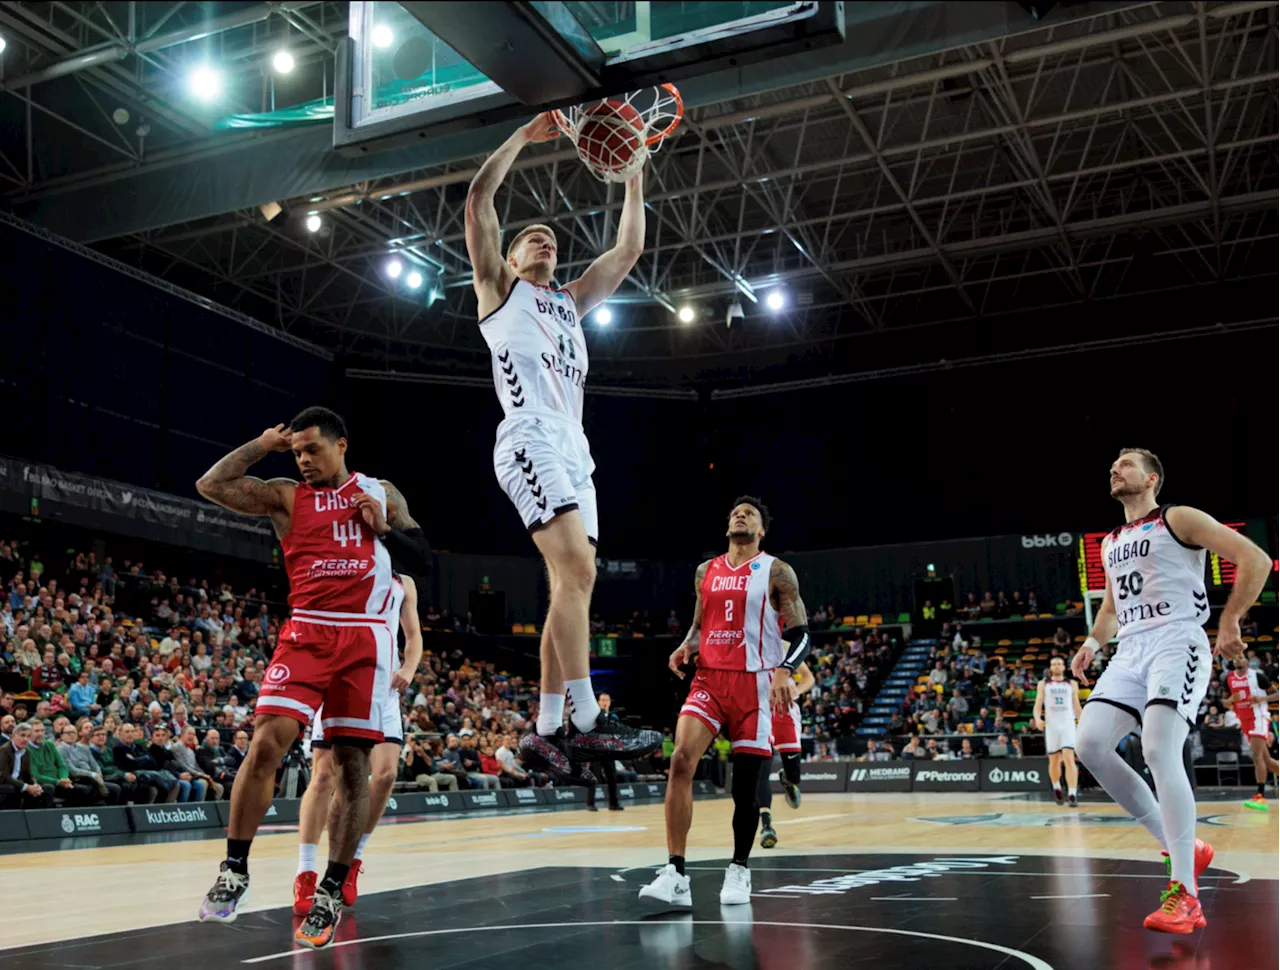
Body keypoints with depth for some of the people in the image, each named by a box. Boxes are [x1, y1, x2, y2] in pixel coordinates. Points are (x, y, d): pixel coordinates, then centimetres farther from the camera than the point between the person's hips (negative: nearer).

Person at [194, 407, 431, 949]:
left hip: (364, 638, 1)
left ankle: (331, 893, 8)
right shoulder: (286, 496, 8)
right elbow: (211, 485, -4)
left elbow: (422, 561, 11)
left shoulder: (381, 494, 12)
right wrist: (263, 445, 3)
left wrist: (383, 528, -4)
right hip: (306, 633, 0)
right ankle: (234, 872, 0)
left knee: (352, 761, -1)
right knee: (266, 742, -16)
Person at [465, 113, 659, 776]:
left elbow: (629, 249, 29)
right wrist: (524, 135, 7)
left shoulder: (570, 301, 31)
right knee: (576, 569, -23)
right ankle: (588, 723, -28)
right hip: (530, 440, -7)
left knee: (573, 583, 0)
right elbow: (478, 199, 4)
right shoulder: (499, 288, 15)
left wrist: (634, 175, 25)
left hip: (573, 448, 8)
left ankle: (545, 731, 3)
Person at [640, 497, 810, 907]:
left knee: (746, 784, 2)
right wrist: (685, 647, 0)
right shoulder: (706, 572, 13)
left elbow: (801, 634, -3)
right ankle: (675, 874, -17)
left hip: (755, 684, -3)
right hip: (709, 678, 3)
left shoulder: (776, 572, 0)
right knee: (681, 760, -18)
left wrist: (784, 671, -21)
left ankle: (739, 869, 25)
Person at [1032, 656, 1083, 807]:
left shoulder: (1072, 684, 12)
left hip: (1068, 724, -1)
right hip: (1051, 725, 1)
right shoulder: (1043, 684, 10)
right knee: (1054, 761, 8)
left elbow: (1077, 707, 14)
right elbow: (1038, 706, 5)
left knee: (1069, 758, -15)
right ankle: (1056, 788, 32)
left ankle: (1072, 795, -19)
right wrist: (1037, 719, -15)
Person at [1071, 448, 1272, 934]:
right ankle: (1182, 847, 3)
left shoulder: (1179, 519, 1)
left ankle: (1184, 895, -20)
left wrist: (1229, 622, -10)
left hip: (1177, 642, -7)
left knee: (1159, 750, -24)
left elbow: (1255, 559, -6)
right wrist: (1092, 643, 17)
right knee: (1090, 744, -10)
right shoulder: (1110, 543, 23)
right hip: (1130, 651, 8)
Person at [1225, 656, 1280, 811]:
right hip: (1245, 721, 6)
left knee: (1257, 755, -19)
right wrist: (1232, 699, -8)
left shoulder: (1257, 676, -8)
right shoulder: (1229, 679, 6)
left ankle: (1261, 797, -24)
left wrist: (1262, 698, -20)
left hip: (1259, 718, -6)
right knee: (1266, 759, 12)